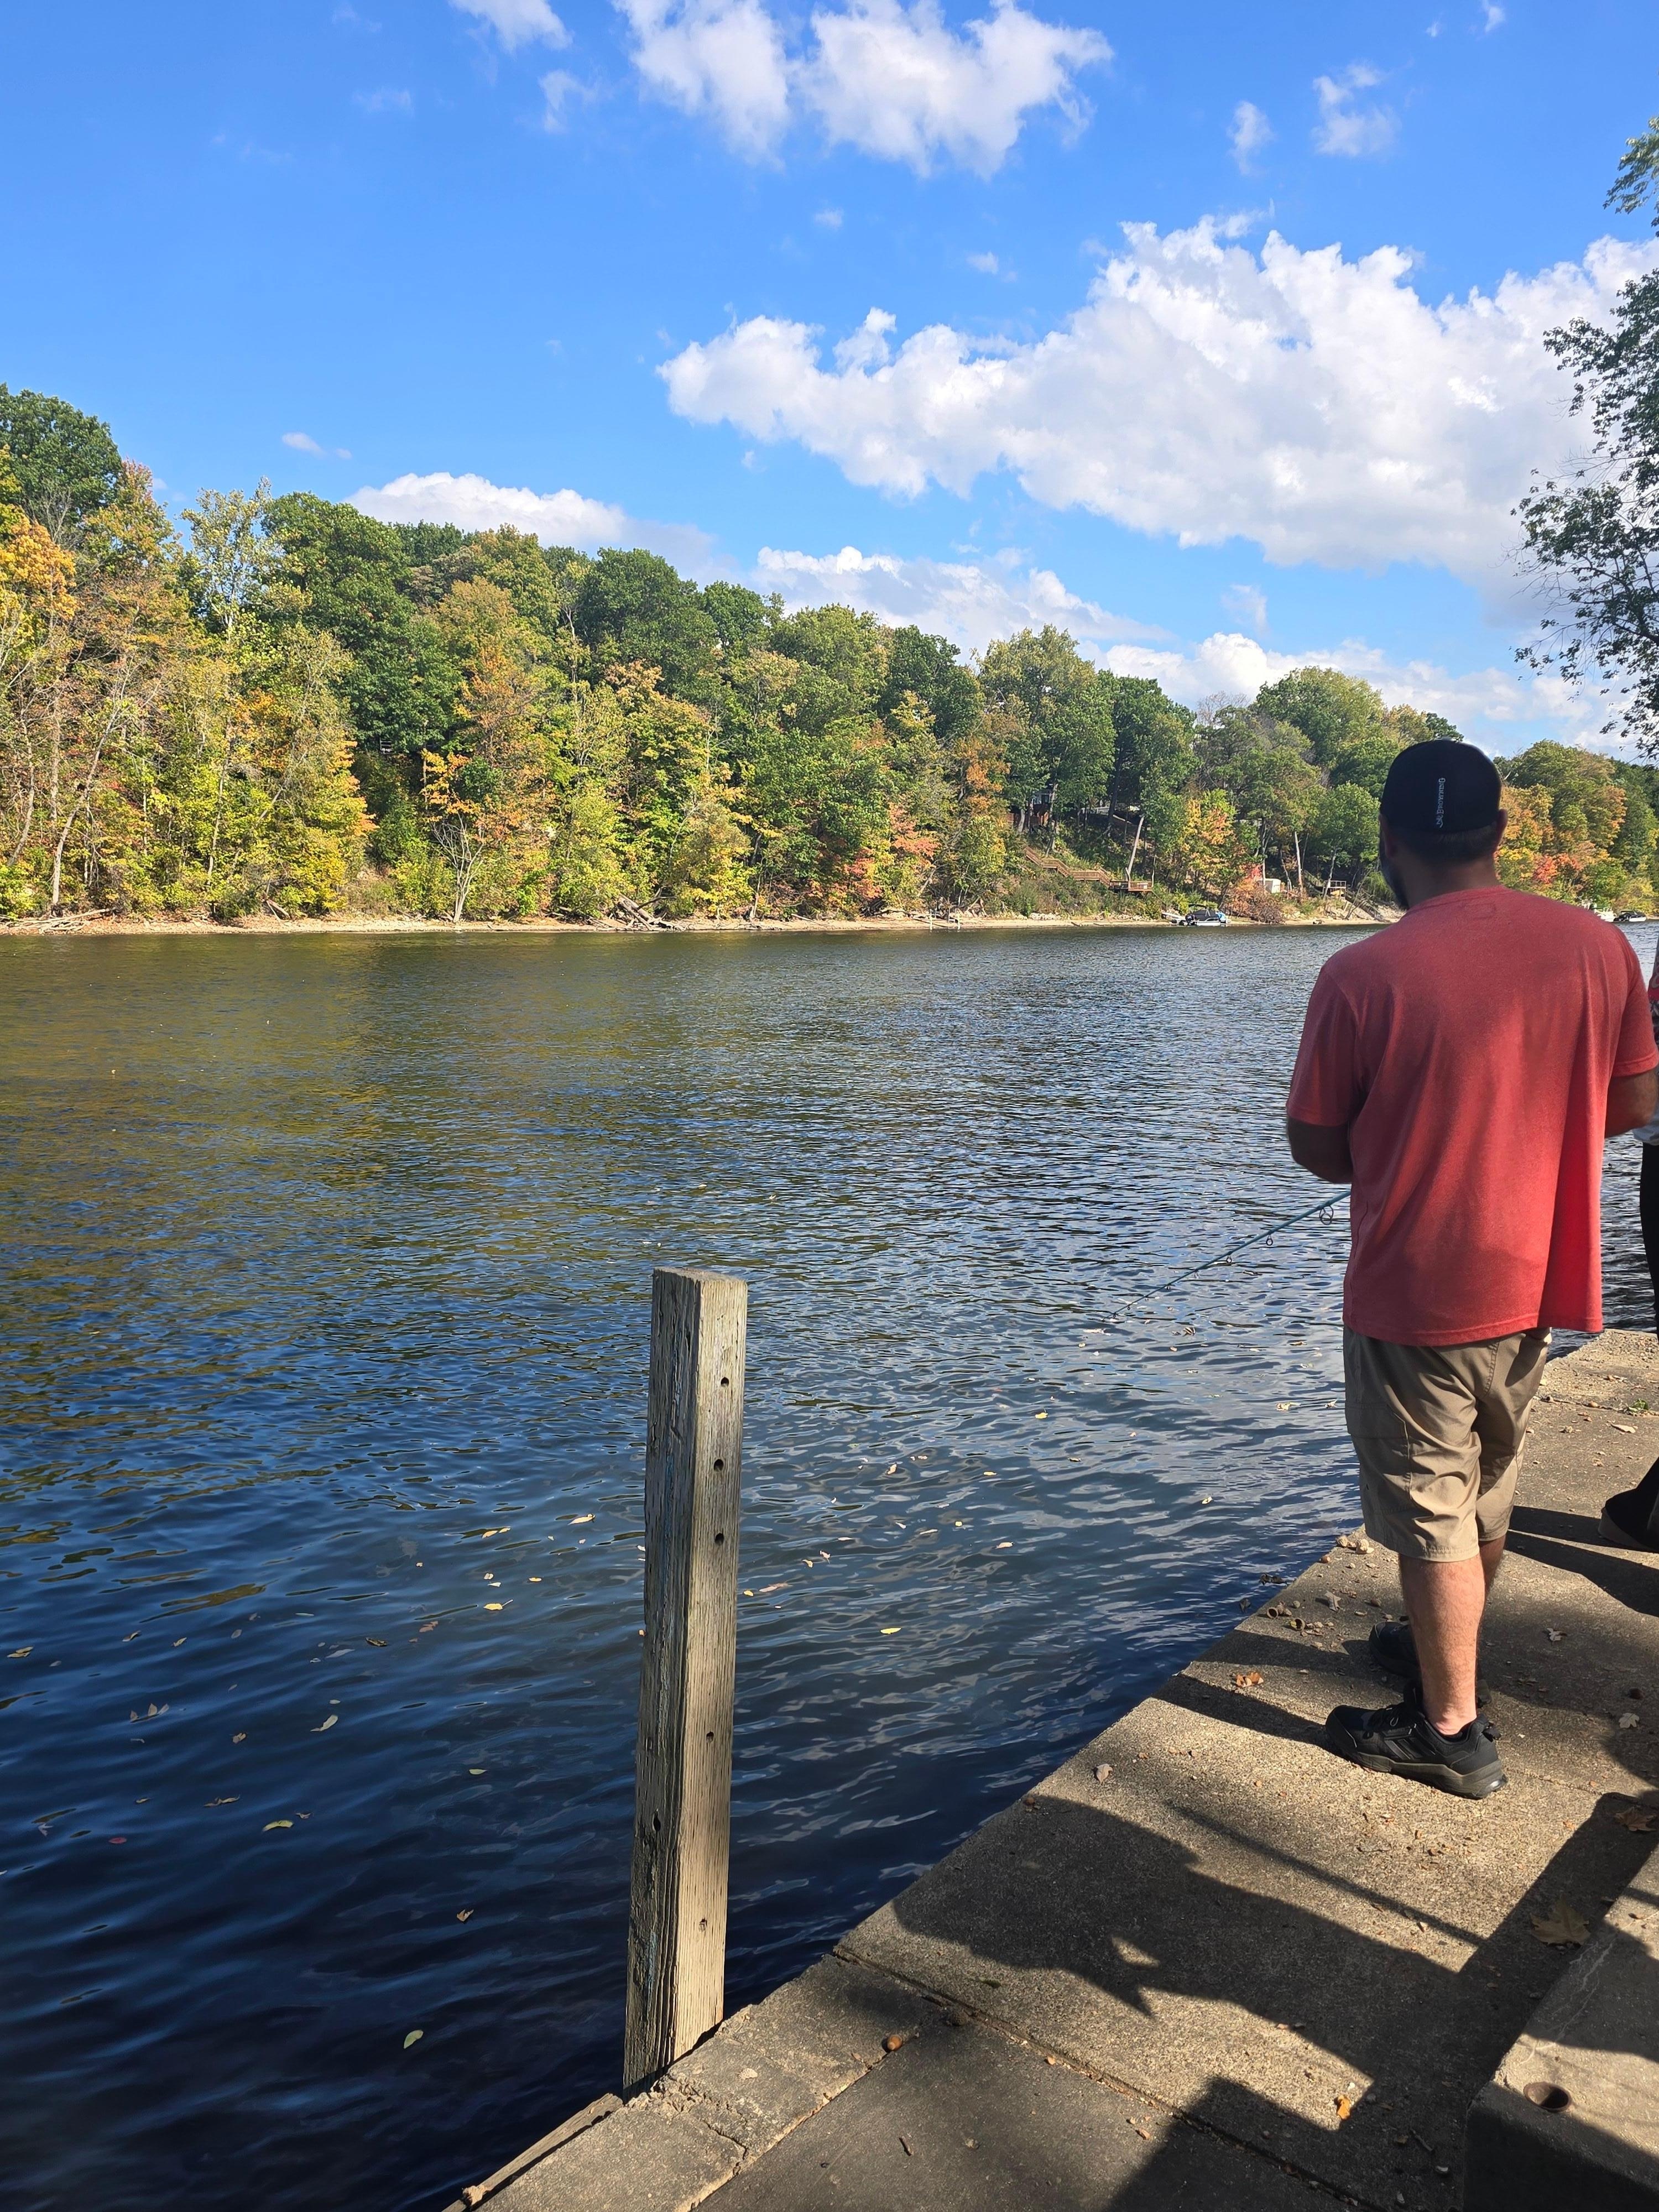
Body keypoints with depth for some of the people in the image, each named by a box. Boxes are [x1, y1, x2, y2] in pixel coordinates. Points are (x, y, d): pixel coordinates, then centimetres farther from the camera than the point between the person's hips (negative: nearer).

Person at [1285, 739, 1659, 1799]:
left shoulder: (1362, 975, -19)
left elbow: (1315, 1146, -11)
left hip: (1414, 1293, -5)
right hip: (1537, 1279, 6)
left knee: (1432, 1514, 10)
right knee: (1488, 1491, 24)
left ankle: (1451, 1730, 23)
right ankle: (1449, 1650, 45)